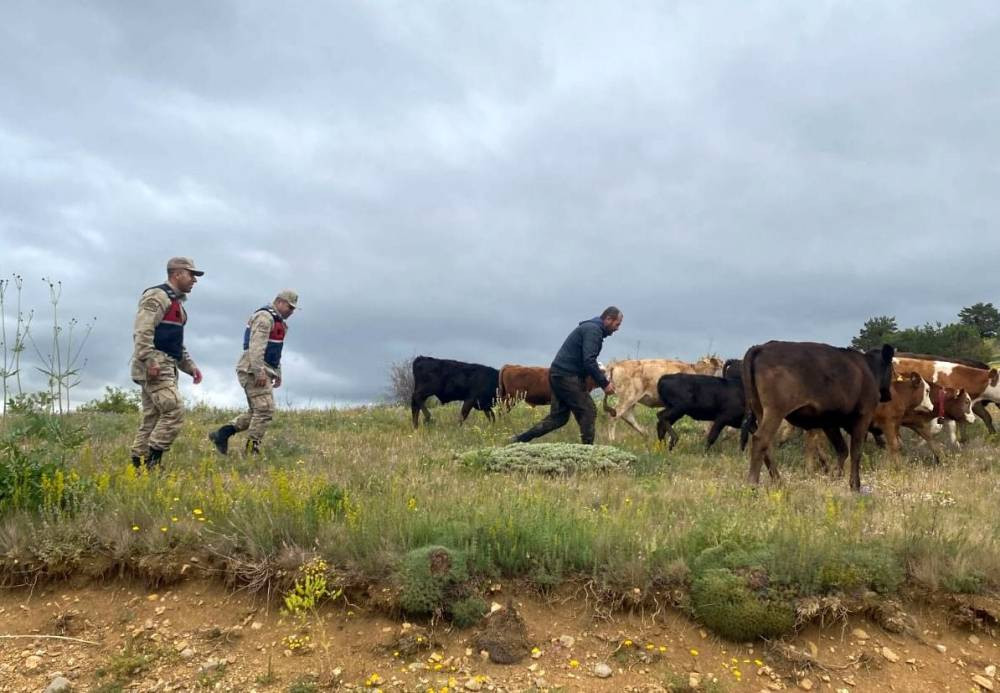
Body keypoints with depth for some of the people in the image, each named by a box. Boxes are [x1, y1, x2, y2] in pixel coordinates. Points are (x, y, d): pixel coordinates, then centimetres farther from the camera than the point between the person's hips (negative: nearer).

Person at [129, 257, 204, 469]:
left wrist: (190, 366, 21)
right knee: (174, 410, -17)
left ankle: (138, 465, 12)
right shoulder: (157, 296, -7)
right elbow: (142, 331, -19)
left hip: (166, 368, 10)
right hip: (154, 367, -10)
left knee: (152, 418, 9)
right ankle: (153, 460, -12)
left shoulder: (177, 302, 24)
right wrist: (150, 361, -27)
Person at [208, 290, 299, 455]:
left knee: (257, 412, 12)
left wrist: (277, 373, 26)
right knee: (265, 411, -13)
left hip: (262, 372, 11)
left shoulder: (278, 321, 22)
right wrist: (259, 372, -28)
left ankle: (222, 433, 12)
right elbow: (256, 346, -23)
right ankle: (251, 452, -9)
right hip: (254, 371, -11)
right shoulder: (264, 316, -11)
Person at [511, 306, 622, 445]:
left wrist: (602, 378, 18)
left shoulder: (590, 328, 21)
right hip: (567, 376, -10)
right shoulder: (593, 330, -11)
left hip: (558, 375, 10)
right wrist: (604, 383, -17)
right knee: (588, 411, -3)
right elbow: (589, 361, -22)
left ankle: (520, 440, 9)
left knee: (558, 417, 10)